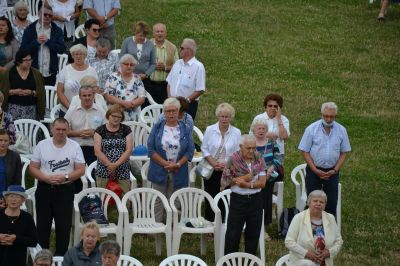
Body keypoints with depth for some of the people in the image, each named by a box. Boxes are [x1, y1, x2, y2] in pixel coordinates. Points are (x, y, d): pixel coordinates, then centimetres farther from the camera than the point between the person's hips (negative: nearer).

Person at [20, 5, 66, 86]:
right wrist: (37, 42, -16)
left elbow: (62, 49, -4)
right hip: (34, 72, -1)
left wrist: (48, 41, -13)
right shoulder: (29, 30, 2)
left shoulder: (57, 30, 6)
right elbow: (23, 50, -4)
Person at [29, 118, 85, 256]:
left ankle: (61, 255, 13)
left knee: (64, 226, 3)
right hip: (44, 189, 1)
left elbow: (81, 170, -3)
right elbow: (33, 168, 1)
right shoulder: (42, 145, 1)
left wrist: (65, 177, -18)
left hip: (65, 190, -1)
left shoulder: (74, 147, -1)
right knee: (42, 224, 7)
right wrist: (46, 178, -15)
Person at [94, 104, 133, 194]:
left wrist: (116, 165, -13)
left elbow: (129, 150, -1)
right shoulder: (100, 130, 5)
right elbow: (97, 151, -3)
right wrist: (110, 165, -12)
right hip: (103, 173, -1)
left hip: (123, 173, 1)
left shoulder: (126, 130, 8)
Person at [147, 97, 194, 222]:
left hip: (178, 173, 1)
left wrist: (178, 164, -14)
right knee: (158, 202, 2)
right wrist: (165, 163, -13)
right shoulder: (157, 127, 2)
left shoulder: (184, 129, 4)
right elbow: (151, 149, -4)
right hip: (160, 172, -1)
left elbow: (190, 151, 0)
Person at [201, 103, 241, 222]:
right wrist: (213, 163, -12)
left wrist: (226, 164, -14)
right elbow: (204, 149, 2)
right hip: (211, 171, 0)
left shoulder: (236, 133, 0)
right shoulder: (210, 130, 0)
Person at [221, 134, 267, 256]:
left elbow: (262, 182, -5)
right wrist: (250, 176, -17)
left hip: (256, 199, 3)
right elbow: (227, 181, -13)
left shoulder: (259, 159, 0)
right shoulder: (233, 160, -8)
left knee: (253, 232, 10)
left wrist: (247, 184, -20)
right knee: (233, 232, 1)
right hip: (238, 199, -3)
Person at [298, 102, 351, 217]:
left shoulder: (341, 130, 0)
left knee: (332, 202, 2)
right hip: (314, 171, -2)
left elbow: (344, 152, 5)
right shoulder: (311, 129, -7)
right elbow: (305, 151, -6)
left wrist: (335, 170, -7)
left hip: (332, 172, 2)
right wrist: (316, 171, -12)